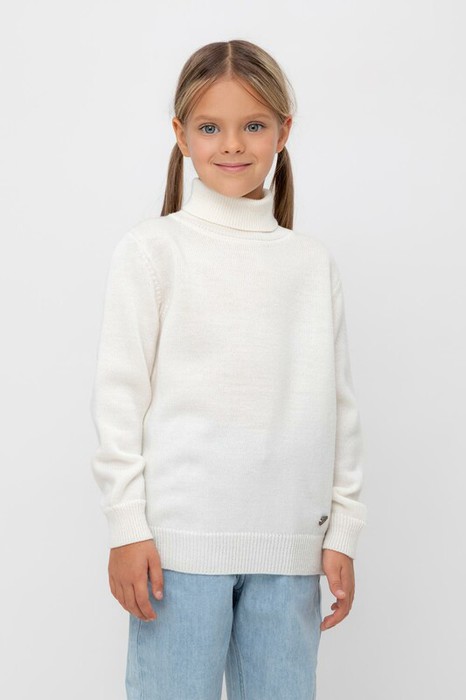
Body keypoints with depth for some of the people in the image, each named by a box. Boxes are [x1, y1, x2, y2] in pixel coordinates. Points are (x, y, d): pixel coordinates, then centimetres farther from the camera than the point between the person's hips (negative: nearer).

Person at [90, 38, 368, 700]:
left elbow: (339, 403, 11)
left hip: (290, 544, 3)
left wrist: (342, 532, 8)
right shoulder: (152, 249, -1)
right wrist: (127, 526, -6)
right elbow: (120, 395, -2)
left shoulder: (314, 261, 10)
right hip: (181, 537, -3)